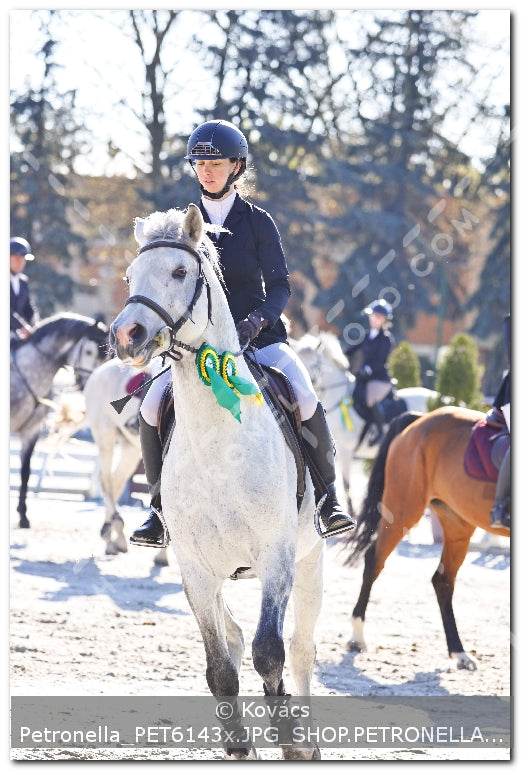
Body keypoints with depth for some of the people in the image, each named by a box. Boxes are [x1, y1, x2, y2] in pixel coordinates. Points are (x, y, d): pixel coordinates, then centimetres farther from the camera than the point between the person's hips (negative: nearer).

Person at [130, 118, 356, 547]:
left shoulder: (257, 222, 2)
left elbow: (280, 286, -3)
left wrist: (257, 320, -22)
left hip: (259, 335, -2)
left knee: (306, 400, -27)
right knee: (152, 406, -20)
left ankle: (327, 498, -12)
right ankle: (161, 507, -5)